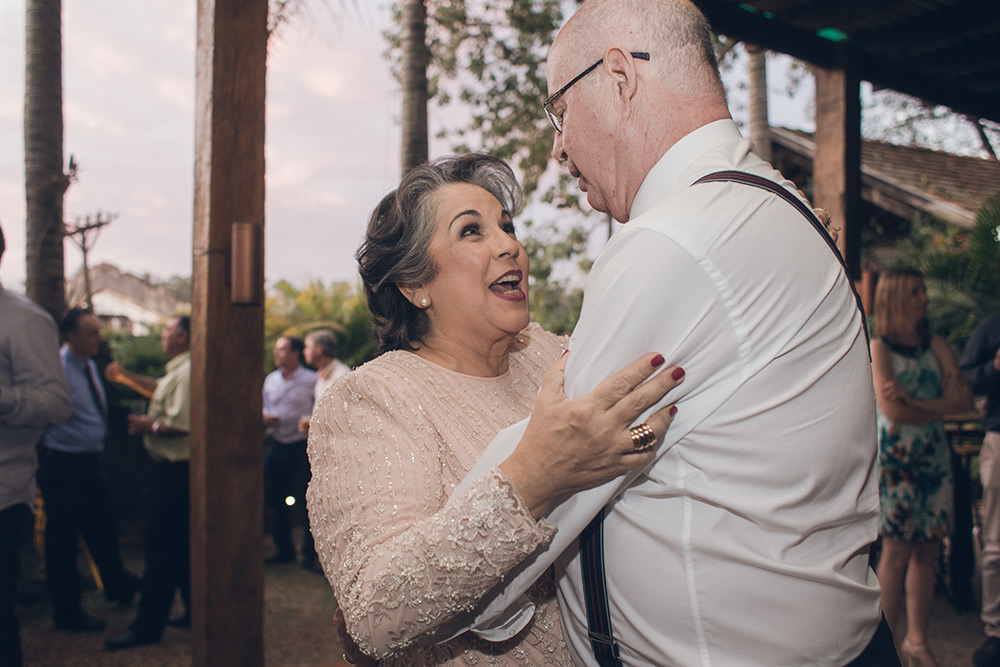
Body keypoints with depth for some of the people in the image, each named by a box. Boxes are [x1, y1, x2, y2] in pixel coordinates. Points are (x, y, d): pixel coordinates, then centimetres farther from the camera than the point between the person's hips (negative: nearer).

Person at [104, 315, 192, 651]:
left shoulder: (187, 373, -18)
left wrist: (148, 425, -10)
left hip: (175, 470, -11)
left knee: (160, 547, -6)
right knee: (180, 544, 17)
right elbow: (160, 388, 36)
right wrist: (126, 375, 35)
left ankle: (148, 625, 0)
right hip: (175, 467, 11)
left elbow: (182, 425, -25)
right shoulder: (177, 371, 16)